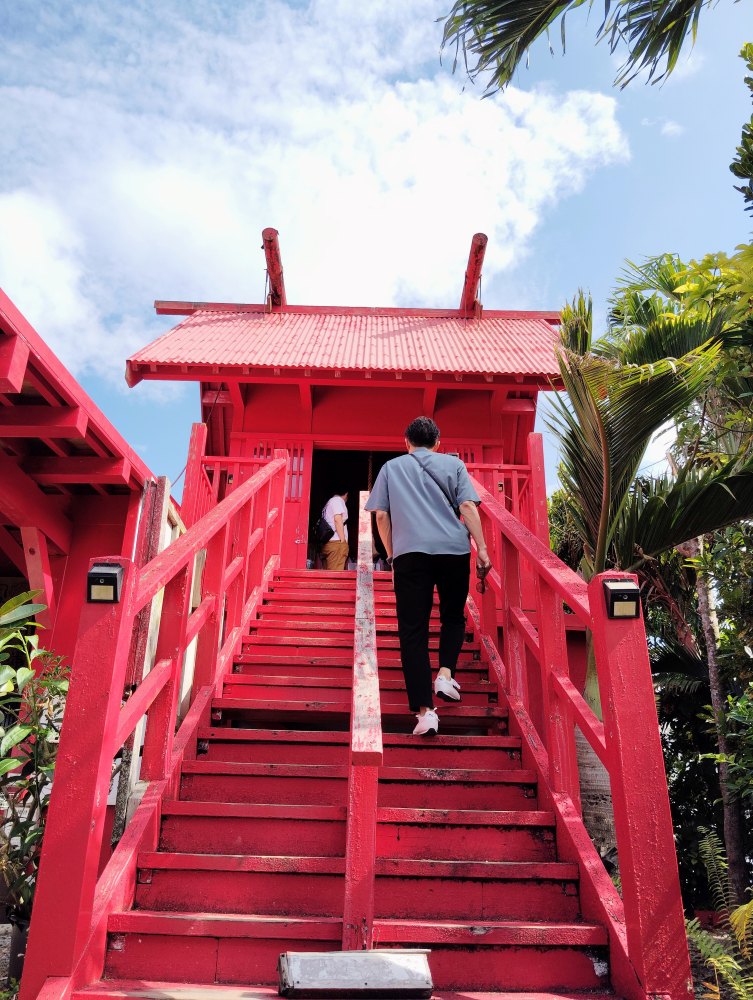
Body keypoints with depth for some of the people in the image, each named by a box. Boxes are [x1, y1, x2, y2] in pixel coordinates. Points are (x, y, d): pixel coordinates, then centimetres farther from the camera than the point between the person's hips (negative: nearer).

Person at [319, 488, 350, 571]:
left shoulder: (328, 503, 27)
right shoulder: (338, 500, 1)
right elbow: (338, 519, -11)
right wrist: (343, 540, -11)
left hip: (327, 543, 9)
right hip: (336, 542, -9)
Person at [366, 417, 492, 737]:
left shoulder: (391, 467, 17)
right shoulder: (453, 464, 15)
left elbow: (381, 515, 12)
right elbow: (468, 507, 3)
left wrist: (391, 552, 21)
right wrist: (481, 548, 2)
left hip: (409, 552, -1)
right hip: (454, 549, 1)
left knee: (412, 630, -1)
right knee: (453, 617, 22)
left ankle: (425, 710, -8)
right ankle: (445, 674, 2)